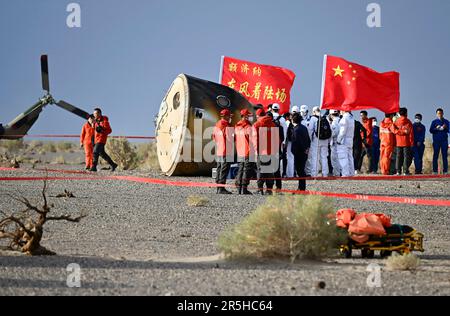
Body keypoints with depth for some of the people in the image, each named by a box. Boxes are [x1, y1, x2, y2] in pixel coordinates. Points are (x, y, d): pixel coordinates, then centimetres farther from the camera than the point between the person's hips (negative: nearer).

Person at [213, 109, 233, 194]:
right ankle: (221, 188, -10)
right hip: (226, 152, -8)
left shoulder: (216, 126, 11)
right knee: (224, 170, -7)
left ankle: (218, 188, 15)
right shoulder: (227, 126, -14)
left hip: (218, 152, 8)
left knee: (219, 170, 12)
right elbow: (230, 139, -13)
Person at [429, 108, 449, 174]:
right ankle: (435, 171, -2)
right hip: (436, 141, -1)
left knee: (445, 156, -1)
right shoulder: (434, 122, 9)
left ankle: (445, 171, 0)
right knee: (435, 156, -3)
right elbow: (431, 130, 3)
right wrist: (436, 128, -15)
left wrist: (445, 128, -13)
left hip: (444, 141, 1)